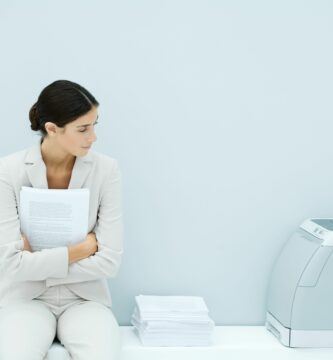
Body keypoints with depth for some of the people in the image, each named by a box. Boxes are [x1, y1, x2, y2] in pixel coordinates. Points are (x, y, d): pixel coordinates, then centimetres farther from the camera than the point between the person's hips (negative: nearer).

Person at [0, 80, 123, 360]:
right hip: (26, 297, -1)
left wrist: (37, 260, -12)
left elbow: (109, 261, -11)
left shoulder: (106, 169, -8)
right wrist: (82, 248, -14)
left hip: (84, 298, 1)